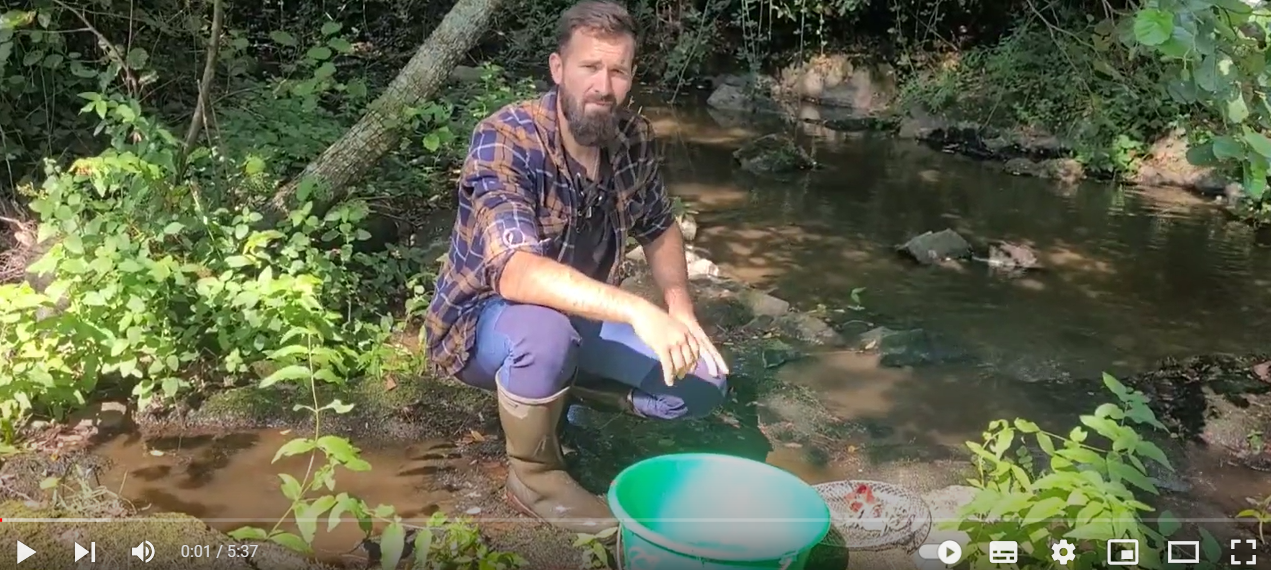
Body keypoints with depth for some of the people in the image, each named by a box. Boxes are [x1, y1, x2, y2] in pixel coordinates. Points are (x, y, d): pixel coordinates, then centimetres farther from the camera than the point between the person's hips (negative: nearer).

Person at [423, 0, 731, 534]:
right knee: (545, 328, -40)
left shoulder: (633, 138, -9)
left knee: (703, 383, -8)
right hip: (484, 323, -5)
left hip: (581, 316, 6)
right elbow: (515, 272, -42)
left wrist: (681, 312, -8)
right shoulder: (505, 140, -28)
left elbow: (659, 229, 8)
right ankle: (533, 475, -11)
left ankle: (558, 392, 14)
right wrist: (639, 311, -49)